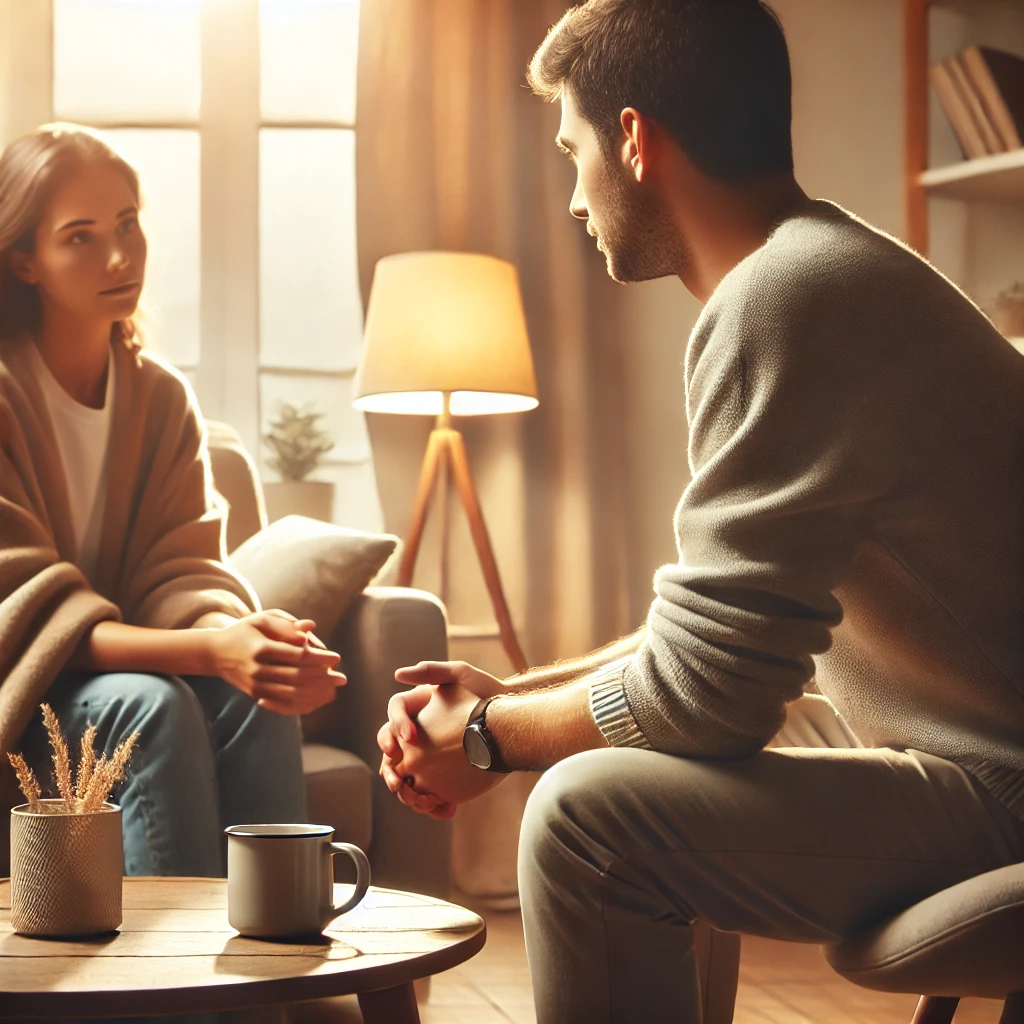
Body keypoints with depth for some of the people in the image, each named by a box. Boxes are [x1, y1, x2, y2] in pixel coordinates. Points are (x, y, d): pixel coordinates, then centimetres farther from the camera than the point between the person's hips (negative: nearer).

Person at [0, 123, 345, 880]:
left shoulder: (161, 397, 7)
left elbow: (181, 569, -3)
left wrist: (240, 632, -29)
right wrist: (207, 651, -33)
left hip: (124, 665, 5)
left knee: (253, 696, -25)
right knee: (150, 705, -32)